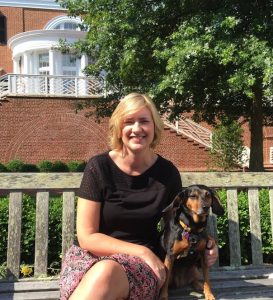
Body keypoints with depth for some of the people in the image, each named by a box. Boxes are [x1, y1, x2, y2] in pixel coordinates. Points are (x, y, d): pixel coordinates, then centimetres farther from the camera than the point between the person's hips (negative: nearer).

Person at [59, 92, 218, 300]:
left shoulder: (167, 173, 0)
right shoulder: (99, 167, -6)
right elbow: (87, 236, -8)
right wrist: (141, 251, -17)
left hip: (145, 264, 1)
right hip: (94, 257, 0)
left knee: (107, 272, -36)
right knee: (103, 273, -39)